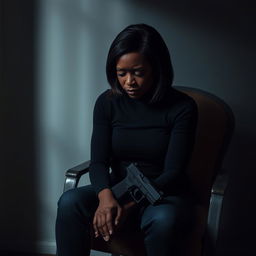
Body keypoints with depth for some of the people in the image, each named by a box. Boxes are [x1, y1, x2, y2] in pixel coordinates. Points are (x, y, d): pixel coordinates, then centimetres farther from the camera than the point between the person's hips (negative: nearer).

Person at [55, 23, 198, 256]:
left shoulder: (182, 107, -11)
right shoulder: (107, 103, -1)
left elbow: (173, 172, -13)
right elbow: (98, 161, -7)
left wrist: (131, 206, -27)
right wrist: (106, 196, -30)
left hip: (165, 194, -2)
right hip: (117, 191, 3)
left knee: (164, 220, -37)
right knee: (70, 202, -26)